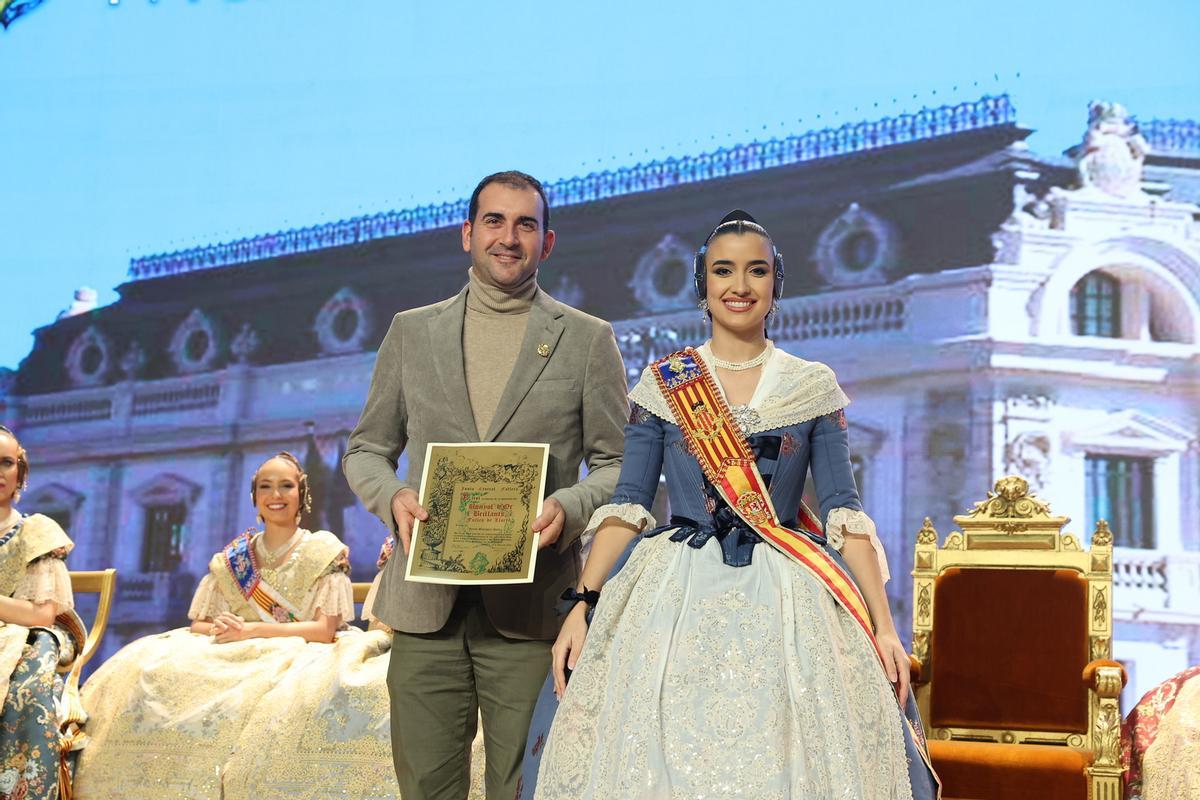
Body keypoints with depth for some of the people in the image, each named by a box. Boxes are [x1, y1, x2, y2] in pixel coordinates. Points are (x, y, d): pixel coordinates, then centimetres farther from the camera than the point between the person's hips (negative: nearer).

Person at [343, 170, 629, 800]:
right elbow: (366, 450, 17)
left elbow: (617, 463, 8)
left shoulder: (588, 340, 9)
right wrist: (392, 496, -5)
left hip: (531, 608, -2)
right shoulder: (411, 332, 14)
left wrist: (570, 507, -12)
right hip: (426, 604, 2)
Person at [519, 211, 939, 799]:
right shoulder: (661, 384, 6)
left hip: (789, 603, 0)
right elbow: (627, 505, 4)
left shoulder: (814, 386, 6)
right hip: (674, 600, 0)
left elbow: (843, 510, 3)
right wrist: (582, 605, -7)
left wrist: (882, 624, -5)